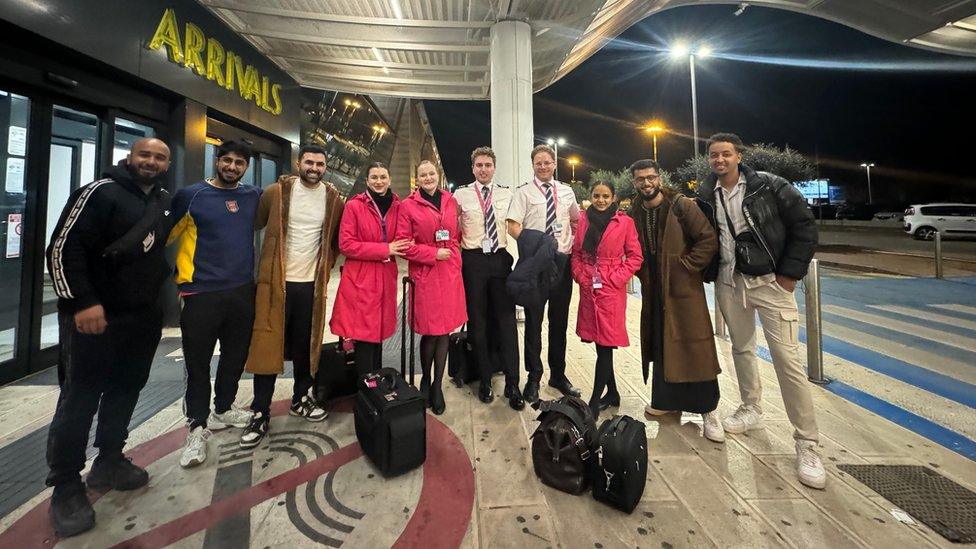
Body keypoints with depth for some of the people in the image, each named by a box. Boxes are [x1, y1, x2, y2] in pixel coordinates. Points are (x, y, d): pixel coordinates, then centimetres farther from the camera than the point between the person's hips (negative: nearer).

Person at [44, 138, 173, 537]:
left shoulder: (165, 202, 12)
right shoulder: (101, 192, -9)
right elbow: (63, 248, -14)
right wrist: (82, 302, -21)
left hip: (144, 317, 6)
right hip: (95, 316, -6)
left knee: (126, 391, 14)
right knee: (80, 398, 1)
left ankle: (109, 463, 30)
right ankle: (66, 486, 14)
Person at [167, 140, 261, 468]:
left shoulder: (254, 196, 8)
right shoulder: (190, 196, -2)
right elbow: (165, 235, 0)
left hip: (243, 290, 4)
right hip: (201, 293, -3)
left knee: (235, 356, 15)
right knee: (198, 363, 4)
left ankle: (223, 410, 35)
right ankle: (198, 426, 19)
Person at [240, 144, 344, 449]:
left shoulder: (333, 199, 2)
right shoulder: (276, 192, -3)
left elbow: (337, 238, 13)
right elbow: (254, 225, 3)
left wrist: (326, 264, 7)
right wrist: (265, 261, 1)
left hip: (311, 283, 2)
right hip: (276, 280, -2)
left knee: (305, 344, 12)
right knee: (268, 344, 3)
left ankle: (301, 399, 30)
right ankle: (260, 413, 15)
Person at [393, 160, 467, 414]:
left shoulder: (451, 201, 11)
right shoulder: (408, 205, 0)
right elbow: (403, 243, -4)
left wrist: (454, 255, 2)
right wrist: (433, 254, -11)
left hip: (450, 273, 4)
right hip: (425, 275, -3)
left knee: (445, 330, 7)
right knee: (430, 332, 1)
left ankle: (437, 385, 21)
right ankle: (426, 379, 27)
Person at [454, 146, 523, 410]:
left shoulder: (507, 194, 8)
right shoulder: (461, 195, 4)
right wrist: (456, 254, 2)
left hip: (501, 258, 1)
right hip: (473, 260, 0)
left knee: (507, 319, 0)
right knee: (478, 321, 7)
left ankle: (512, 383, 11)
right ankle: (485, 380, 22)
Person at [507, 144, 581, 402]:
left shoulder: (566, 191, 11)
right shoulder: (524, 192, -2)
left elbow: (576, 220, 23)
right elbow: (513, 227, -11)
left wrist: (573, 246, 8)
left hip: (563, 260, 4)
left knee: (559, 320, 13)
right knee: (534, 320, 4)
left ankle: (558, 374, 28)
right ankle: (534, 378, 19)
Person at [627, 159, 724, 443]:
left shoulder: (682, 205, -7)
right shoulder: (633, 214, 6)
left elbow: (708, 240, -10)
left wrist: (686, 266, -12)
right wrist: (641, 271, 6)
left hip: (684, 287, -4)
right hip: (652, 290, 5)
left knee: (694, 346, -2)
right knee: (659, 345, 13)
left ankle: (708, 410, 10)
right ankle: (666, 399, 29)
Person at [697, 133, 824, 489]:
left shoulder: (770, 186, -8)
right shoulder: (706, 196, 3)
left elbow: (805, 226, -5)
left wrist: (790, 273, -9)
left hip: (771, 282, -4)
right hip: (729, 283, 4)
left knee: (788, 359, -7)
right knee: (741, 348, 16)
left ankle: (807, 445, 4)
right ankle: (751, 410, 37)